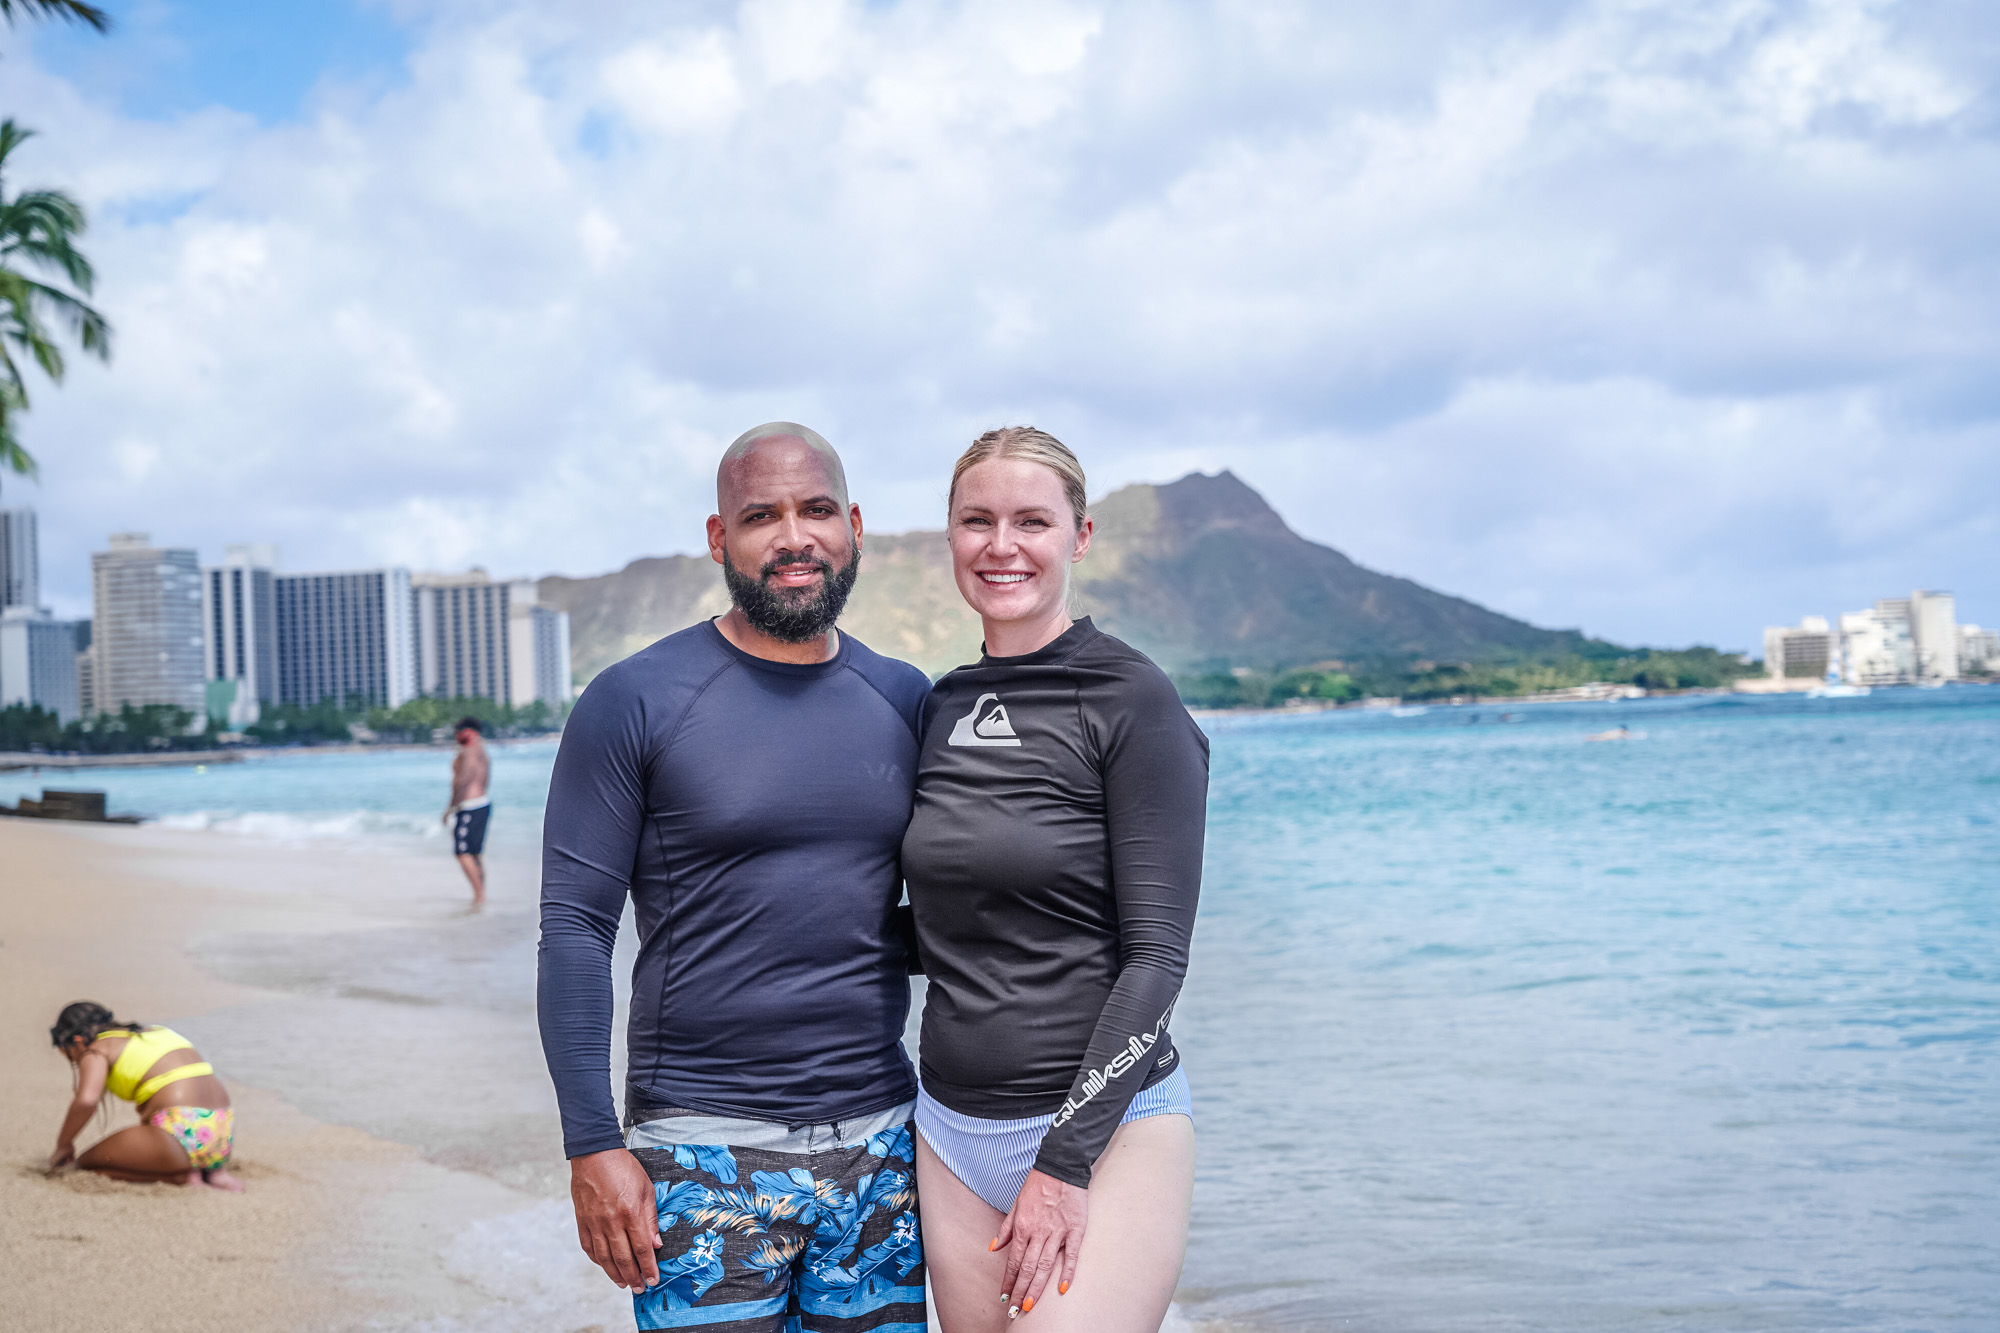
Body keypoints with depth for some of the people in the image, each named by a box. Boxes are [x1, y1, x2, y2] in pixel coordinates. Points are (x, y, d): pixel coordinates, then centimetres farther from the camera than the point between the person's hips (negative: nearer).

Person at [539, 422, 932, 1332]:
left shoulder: (906, 702, 8)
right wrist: (593, 1146, -13)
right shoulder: (635, 703, -5)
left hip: (879, 1144, 4)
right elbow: (574, 930, -7)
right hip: (706, 1148, -4)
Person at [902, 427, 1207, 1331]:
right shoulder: (941, 708, 10)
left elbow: (1157, 954, -12)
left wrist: (1066, 1162, -15)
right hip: (954, 1127, 6)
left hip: (1105, 1123, -5)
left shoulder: (1131, 701, -8)